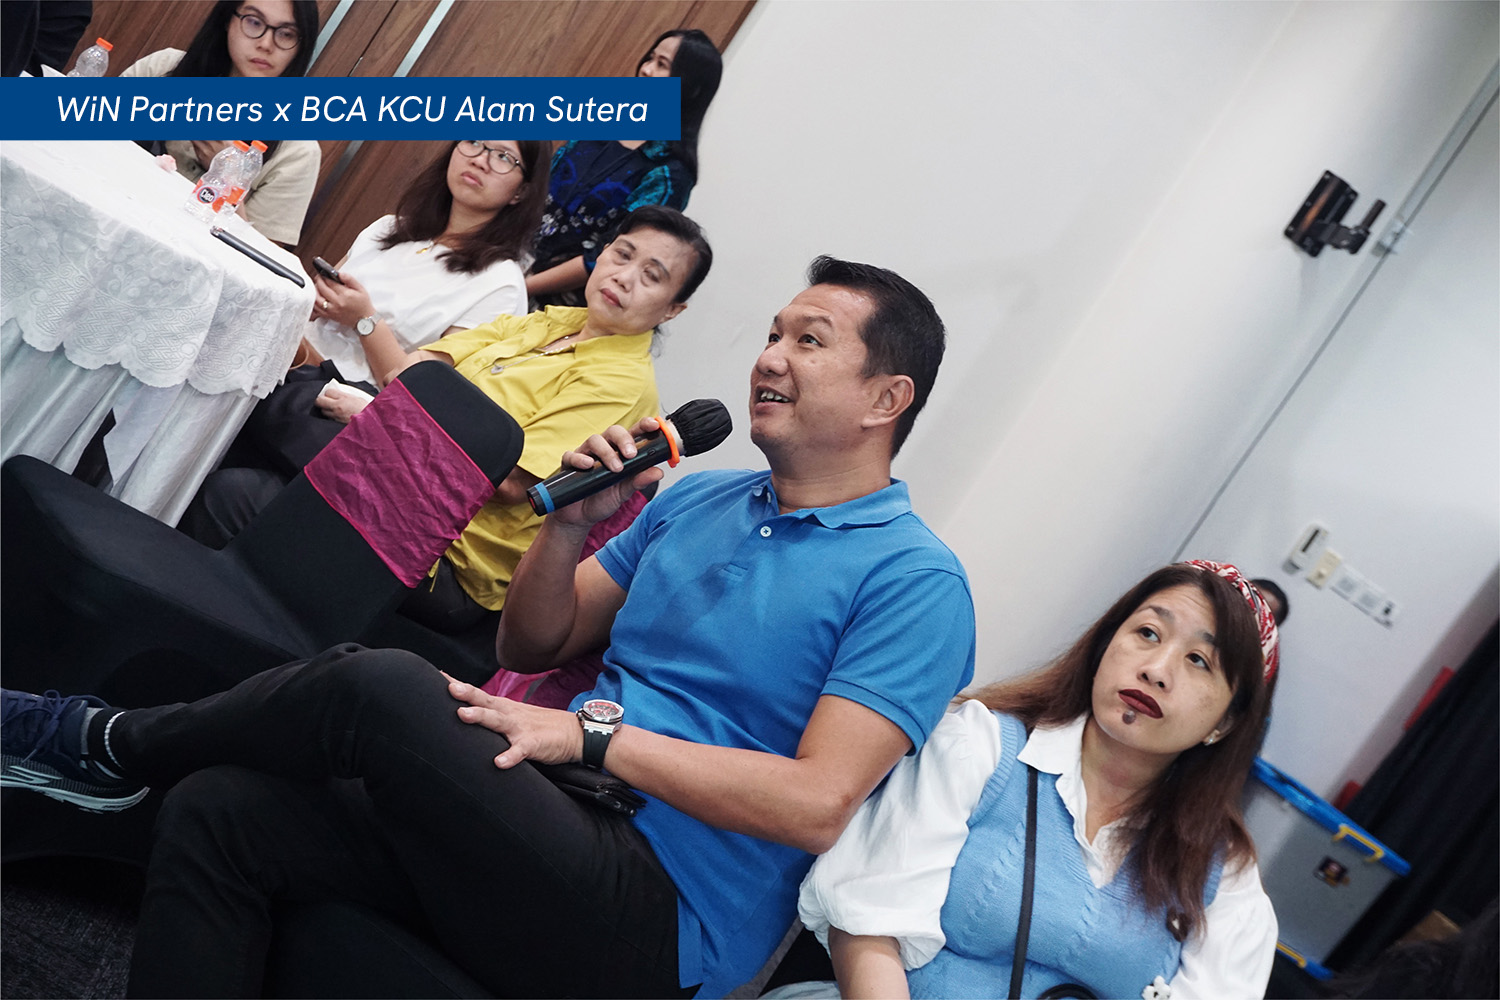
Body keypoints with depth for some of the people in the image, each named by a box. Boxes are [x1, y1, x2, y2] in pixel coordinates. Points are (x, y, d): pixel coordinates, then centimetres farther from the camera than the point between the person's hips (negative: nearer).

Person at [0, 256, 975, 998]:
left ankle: (112, 746, 3)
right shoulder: (698, 497, 15)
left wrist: (591, 732, -16)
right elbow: (532, 646, 18)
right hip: (561, 827, 7)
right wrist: (570, 524, -2)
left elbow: (818, 802, -19)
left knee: (379, 686, -24)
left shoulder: (913, 582, -8)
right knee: (217, 814, -10)